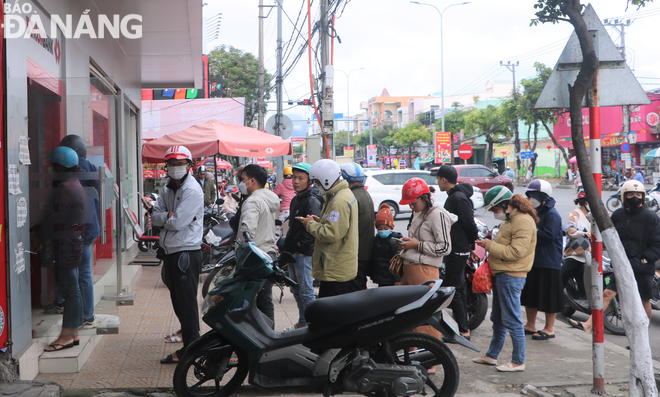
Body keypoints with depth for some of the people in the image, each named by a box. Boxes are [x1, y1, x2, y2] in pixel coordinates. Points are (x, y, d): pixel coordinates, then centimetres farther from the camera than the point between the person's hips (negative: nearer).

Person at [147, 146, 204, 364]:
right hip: (171, 252, 9)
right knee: (178, 301, 14)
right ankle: (191, 341, 25)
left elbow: (178, 222, -20)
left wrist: (164, 217, -2)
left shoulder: (192, 190, -13)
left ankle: (189, 350, 2)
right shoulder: (168, 188, 15)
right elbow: (155, 216, 6)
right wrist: (170, 216, -11)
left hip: (187, 253, -9)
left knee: (186, 302, -5)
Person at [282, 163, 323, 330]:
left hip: (304, 253, -10)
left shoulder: (312, 200, -14)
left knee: (306, 291, -5)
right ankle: (302, 322, 27)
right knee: (296, 290, 17)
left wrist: (300, 247, -19)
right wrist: (288, 246, 16)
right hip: (293, 253, 10)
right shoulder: (296, 200, 16)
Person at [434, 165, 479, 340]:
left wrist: (472, 245, -7)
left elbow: (470, 225, -20)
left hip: (457, 251, -11)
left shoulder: (458, 198, -18)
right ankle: (464, 327, 22)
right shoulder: (453, 197, 15)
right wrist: (470, 247, 19)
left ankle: (463, 330, -4)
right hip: (456, 250, 11)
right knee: (459, 288, 15)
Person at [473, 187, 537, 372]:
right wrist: (490, 245, 6)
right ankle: (491, 355, 29)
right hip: (501, 275, 11)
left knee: (512, 320, -5)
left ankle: (518, 361, 3)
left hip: (511, 277, -11)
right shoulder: (510, 220, 17)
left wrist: (489, 245, -18)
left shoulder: (523, 221, -17)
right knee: (497, 319, 18)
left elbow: (516, 251, -24)